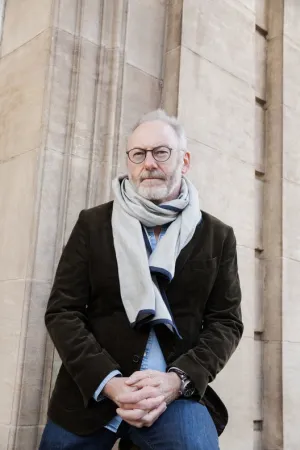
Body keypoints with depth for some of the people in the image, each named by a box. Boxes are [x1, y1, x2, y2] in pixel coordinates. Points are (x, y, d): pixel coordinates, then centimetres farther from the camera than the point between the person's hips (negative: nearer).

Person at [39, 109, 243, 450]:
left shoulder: (217, 236, 5)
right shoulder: (93, 223, 3)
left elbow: (226, 321, 3)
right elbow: (62, 311, -1)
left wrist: (177, 379, -14)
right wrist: (109, 382, -15)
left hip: (175, 393, -1)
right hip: (89, 392, 1)